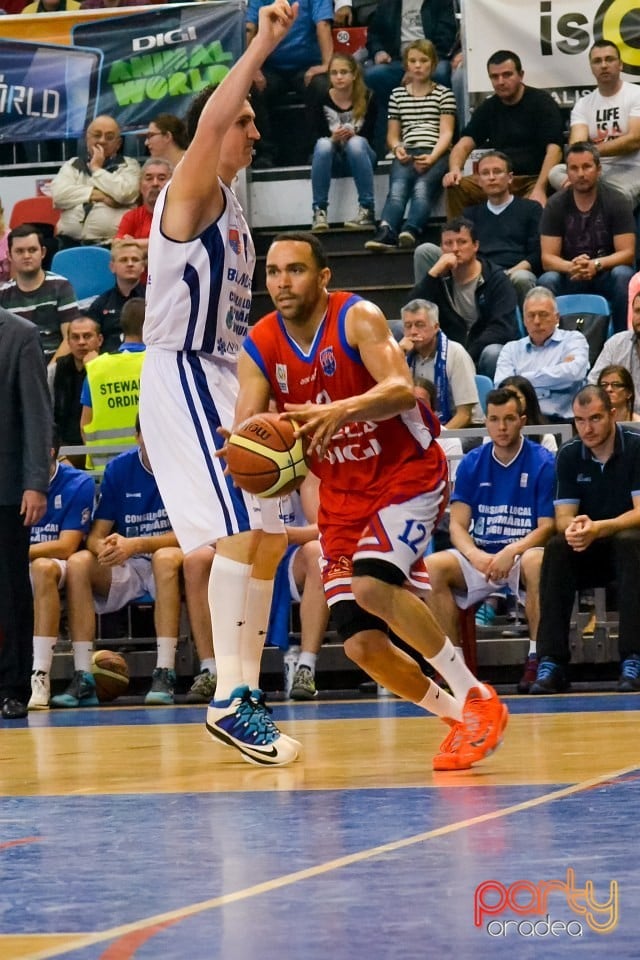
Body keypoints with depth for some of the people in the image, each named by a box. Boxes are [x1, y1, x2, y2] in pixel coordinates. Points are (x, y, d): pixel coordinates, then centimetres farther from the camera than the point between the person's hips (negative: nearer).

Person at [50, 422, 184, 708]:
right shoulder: (119, 468, 2)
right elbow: (95, 536, 0)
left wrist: (136, 545, -27)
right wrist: (106, 549, -25)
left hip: (170, 566, -3)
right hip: (125, 570, 3)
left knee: (166, 557, -37)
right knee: (78, 562, -25)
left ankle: (165, 674, -40)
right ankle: (83, 678, -29)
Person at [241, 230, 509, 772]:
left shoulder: (357, 319, -16)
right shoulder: (259, 348, -3)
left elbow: (401, 390, -31)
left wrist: (341, 410, -49)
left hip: (409, 474, -6)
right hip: (343, 497, 6)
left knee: (372, 585, -30)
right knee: (362, 646, -4)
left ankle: (477, 699, -15)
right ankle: (456, 717, 20)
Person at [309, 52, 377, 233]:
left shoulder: (367, 100, -10)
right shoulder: (322, 102, -8)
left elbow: (367, 137, -11)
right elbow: (320, 138, -9)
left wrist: (352, 135, -32)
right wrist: (334, 138, -31)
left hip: (360, 158, -1)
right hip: (333, 160, 1)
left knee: (356, 143, -34)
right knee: (323, 144, -32)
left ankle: (367, 211, -36)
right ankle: (319, 211, -34)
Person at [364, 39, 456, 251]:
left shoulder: (444, 94, 14)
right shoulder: (397, 95, 23)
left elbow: (446, 133, 4)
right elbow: (392, 134, 22)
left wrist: (432, 157, -14)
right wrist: (397, 148, -3)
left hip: (436, 154, -2)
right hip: (407, 154, 2)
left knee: (422, 186, -34)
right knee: (398, 187, -31)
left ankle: (410, 231, -58)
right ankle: (386, 232, -56)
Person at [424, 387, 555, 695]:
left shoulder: (543, 463, -3)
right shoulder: (472, 463, 6)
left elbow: (547, 527, -7)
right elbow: (457, 524, 3)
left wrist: (511, 553, -24)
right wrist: (476, 556, -19)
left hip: (524, 552, -3)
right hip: (480, 556, 3)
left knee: (536, 563, -39)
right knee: (432, 566, -24)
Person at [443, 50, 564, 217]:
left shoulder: (542, 102, -3)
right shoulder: (488, 108, 12)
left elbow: (554, 149, -14)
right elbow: (464, 144, 4)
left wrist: (540, 189, -29)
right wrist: (455, 169, -21)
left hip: (535, 178, -5)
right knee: (456, 187, -18)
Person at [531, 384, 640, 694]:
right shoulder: (569, 456, 2)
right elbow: (563, 518, -2)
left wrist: (598, 529, -34)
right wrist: (573, 528, -28)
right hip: (589, 553, 3)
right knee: (556, 548, -28)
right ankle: (551, 663, -32)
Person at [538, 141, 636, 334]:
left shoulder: (617, 202, -5)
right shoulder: (555, 205, -2)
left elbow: (627, 253, -10)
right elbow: (548, 258, -7)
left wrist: (596, 265, -30)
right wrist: (571, 267, -30)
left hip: (606, 275, -1)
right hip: (570, 279, 1)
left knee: (622, 275, -33)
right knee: (546, 280, -30)